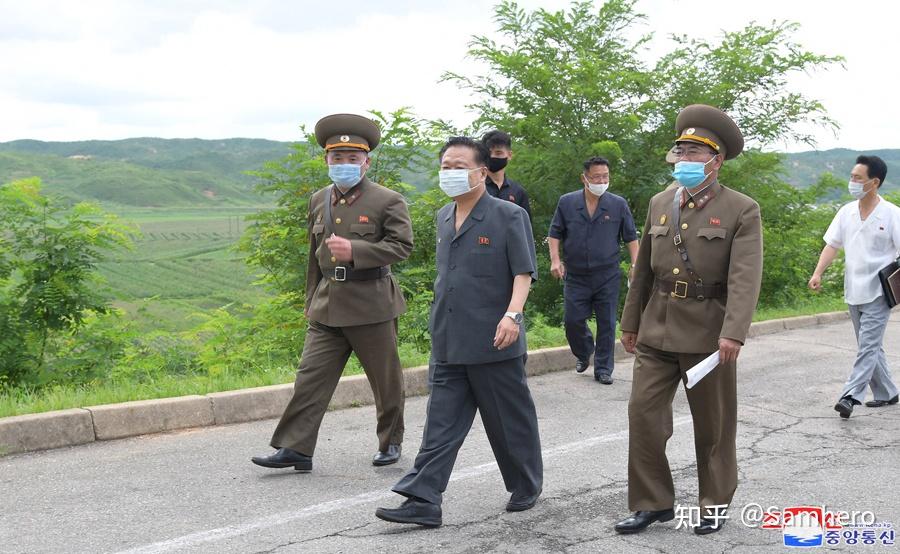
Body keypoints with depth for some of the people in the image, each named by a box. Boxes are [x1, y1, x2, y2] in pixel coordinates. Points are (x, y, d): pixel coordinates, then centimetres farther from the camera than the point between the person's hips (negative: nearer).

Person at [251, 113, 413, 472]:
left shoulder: (388, 201, -5)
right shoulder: (319, 201, 12)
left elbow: (402, 245, -11)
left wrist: (355, 250, -22)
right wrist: (311, 301, 21)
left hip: (371, 305, -4)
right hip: (328, 305, 4)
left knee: (385, 379, 8)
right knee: (311, 376, -2)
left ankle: (390, 443, 26)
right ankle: (295, 449, 0)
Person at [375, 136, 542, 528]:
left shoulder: (508, 216, -7)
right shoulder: (443, 218, 13)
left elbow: (523, 272, -12)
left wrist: (512, 314, -26)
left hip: (493, 343, -6)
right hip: (448, 345, 6)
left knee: (510, 421, 8)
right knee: (441, 424, 1)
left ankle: (526, 487, 27)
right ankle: (423, 501, -1)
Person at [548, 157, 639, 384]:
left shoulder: (618, 205, 1)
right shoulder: (567, 202, 1)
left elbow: (631, 237, 7)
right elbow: (555, 234, 8)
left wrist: (635, 265, -2)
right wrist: (555, 260, -5)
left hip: (608, 276, 0)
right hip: (576, 276, 0)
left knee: (607, 323, 1)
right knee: (573, 321, 2)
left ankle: (603, 369, 11)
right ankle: (583, 354, 30)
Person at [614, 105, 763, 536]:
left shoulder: (742, 210, -8)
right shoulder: (659, 204, 8)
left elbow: (745, 278, -18)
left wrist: (733, 334, -28)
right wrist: (631, 322, 15)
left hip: (708, 334, -4)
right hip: (657, 331, 4)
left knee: (713, 424, 8)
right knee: (643, 413, 0)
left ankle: (716, 502, 25)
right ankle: (653, 502, 12)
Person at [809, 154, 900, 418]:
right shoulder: (846, 212, 6)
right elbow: (832, 244, 7)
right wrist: (818, 273, -6)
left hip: (878, 293, -6)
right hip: (853, 292, 6)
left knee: (868, 346, -11)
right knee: (870, 347, 15)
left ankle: (850, 396, -18)